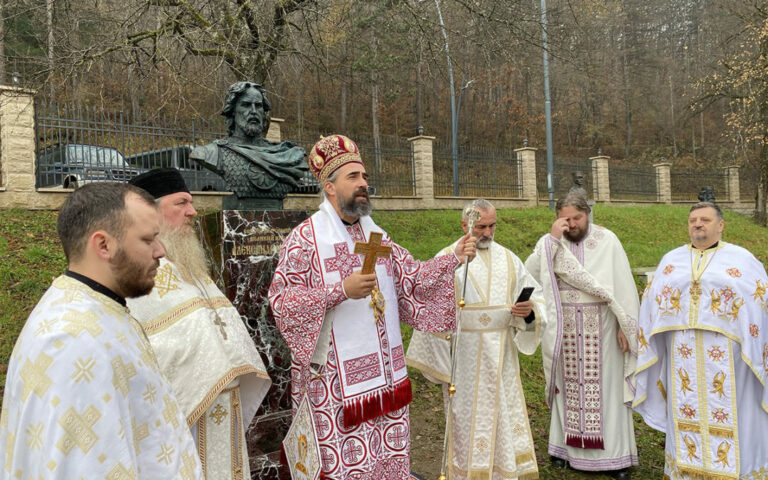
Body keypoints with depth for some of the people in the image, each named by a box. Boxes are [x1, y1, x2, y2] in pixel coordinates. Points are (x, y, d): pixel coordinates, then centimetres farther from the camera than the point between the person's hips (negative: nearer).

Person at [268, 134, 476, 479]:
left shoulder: (375, 234, 12)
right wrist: (341, 290, -22)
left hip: (383, 371, 6)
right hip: (336, 376, -6)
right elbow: (280, 300, -14)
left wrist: (452, 259, -1)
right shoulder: (306, 238, -8)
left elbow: (411, 276, 13)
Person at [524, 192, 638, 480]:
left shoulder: (607, 240, -4)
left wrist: (626, 325, -6)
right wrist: (551, 238, -19)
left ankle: (615, 454, 14)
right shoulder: (552, 243, 1)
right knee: (570, 386, 10)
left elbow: (624, 285, -3)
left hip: (601, 329, -1)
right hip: (566, 331, 2)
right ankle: (566, 446, 23)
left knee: (607, 388, 4)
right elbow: (530, 272, -14)